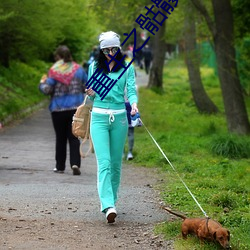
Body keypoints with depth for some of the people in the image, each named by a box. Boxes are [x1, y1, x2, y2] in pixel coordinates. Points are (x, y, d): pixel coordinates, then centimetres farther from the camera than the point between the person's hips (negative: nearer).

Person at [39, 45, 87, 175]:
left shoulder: (54, 71, -9)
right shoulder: (78, 69, 2)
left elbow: (47, 90, -11)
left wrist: (42, 83, 9)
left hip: (58, 109, -2)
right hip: (76, 108, 2)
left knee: (60, 138, 10)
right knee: (74, 137, 3)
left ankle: (60, 166, 16)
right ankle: (75, 163, -14)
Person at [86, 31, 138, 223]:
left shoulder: (127, 68, 5)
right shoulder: (94, 67, 8)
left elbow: (131, 89, -3)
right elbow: (92, 93, 15)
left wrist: (134, 104, -24)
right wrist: (91, 93, -9)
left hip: (119, 117, 1)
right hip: (99, 117, -1)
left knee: (116, 163, 7)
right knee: (104, 162, -13)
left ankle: (111, 199, 23)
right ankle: (108, 206, -24)